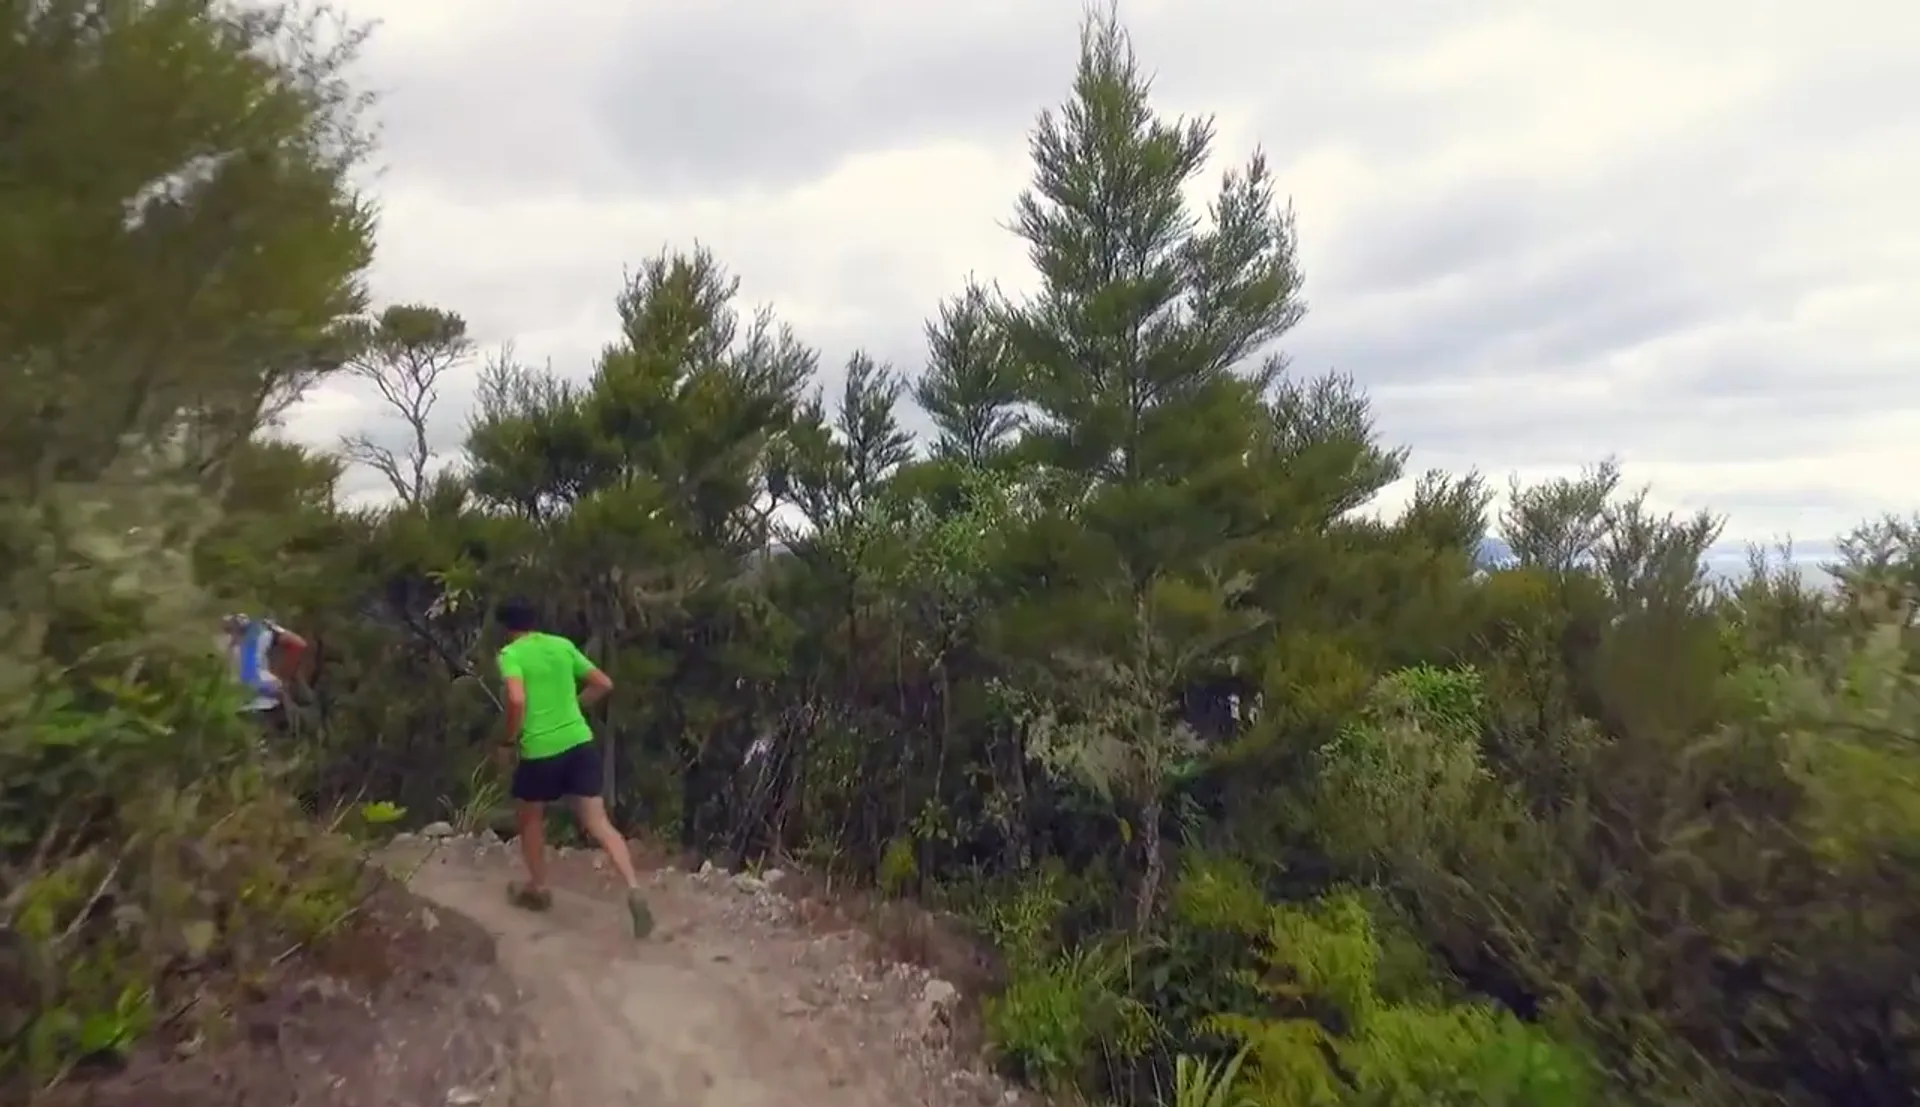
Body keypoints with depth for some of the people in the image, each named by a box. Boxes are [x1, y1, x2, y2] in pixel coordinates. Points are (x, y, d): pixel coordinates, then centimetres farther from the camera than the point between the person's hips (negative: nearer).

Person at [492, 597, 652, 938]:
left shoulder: (510, 654, -3)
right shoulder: (564, 645, 12)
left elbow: (517, 700, -20)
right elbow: (604, 684, 13)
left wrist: (509, 742, -6)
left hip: (539, 751, -4)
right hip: (580, 742, 4)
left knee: (529, 818, 24)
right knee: (598, 823, 2)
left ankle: (538, 888, 38)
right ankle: (634, 890, -13)